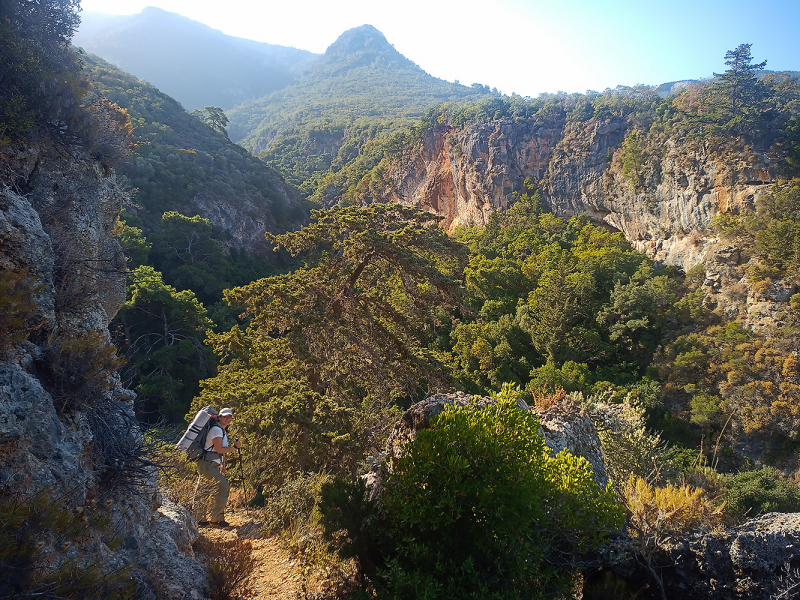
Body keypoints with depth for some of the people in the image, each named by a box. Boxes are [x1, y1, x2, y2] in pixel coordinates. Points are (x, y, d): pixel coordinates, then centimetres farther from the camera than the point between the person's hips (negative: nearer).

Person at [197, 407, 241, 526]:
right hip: (207, 464, -10)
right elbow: (219, 449, -17)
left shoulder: (224, 431, 19)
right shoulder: (216, 430, -11)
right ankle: (216, 519, -10)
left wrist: (222, 468, 16)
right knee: (224, 486, -16)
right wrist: (234, 447, -11)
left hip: (212, 465, 10)